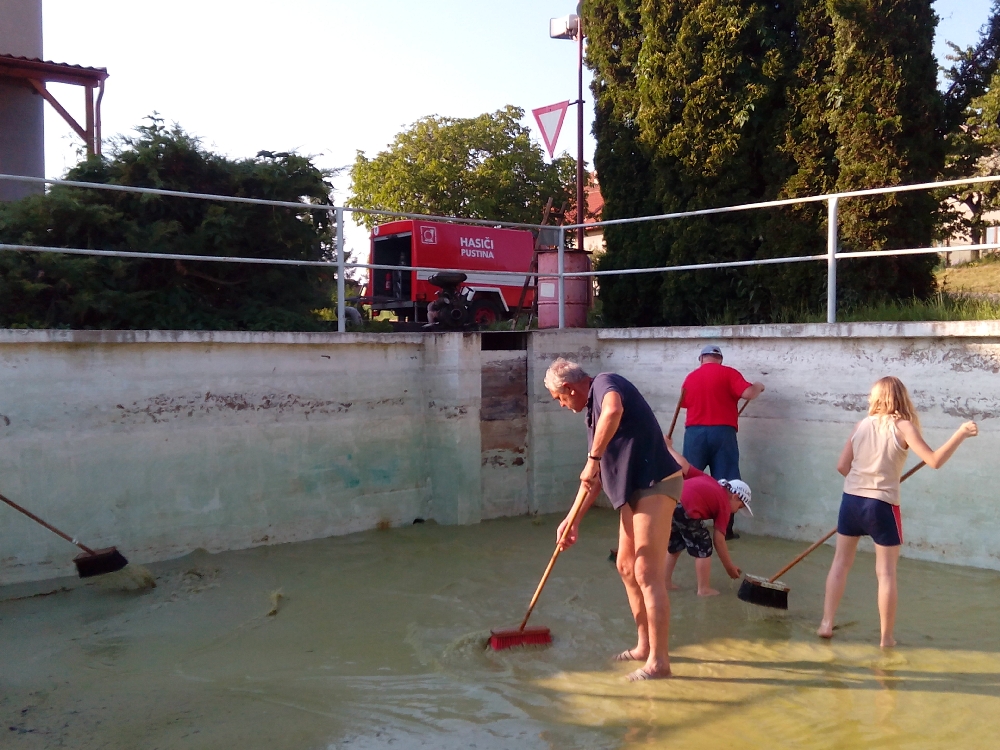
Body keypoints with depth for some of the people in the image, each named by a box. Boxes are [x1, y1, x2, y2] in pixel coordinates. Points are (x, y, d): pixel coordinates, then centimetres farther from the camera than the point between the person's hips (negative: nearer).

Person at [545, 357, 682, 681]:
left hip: (655, 485, -10)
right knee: (626, 567, 17)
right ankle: (644, 645, 29)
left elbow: (614, 411, -37)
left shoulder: (605, 383, -8)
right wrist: (573, 519, 17)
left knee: (648, 575, -7)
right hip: (634, 489, 10)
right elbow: (595, 477, 21)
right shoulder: (594, 408, 19)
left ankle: (659, 661, 0)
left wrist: (593, 458, -28)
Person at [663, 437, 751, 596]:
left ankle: (666, 582, 33)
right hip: (683, 510, -7)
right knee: (703, 546, 13)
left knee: (675, 543, 28)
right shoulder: (724, 505, 12)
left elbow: (684, 466, 23)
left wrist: (668, 447, 36)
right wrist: (730, 567, 18)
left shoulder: (708, 481, 28)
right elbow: (719, 540, 9)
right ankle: (704, 589, 17)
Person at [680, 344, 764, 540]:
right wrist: (758, 386, 9)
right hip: (722, 432, -3)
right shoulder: (728, 373, -1)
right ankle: (725, 529, 4)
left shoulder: (690, 377, 12)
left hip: (694, 433, 3)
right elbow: (748, 393, -12)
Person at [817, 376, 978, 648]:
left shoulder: (861, 425, 4)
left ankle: (826, 623, 16)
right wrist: (960, 434, -10)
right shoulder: (903, 427, -7)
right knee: (886, 572, 5)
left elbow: (842, 466, 5)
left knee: (841, 562, 16)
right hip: (882, 505, -4)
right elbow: (934, 461, -16)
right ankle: (886, 637, 10)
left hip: (851, 500, 4)